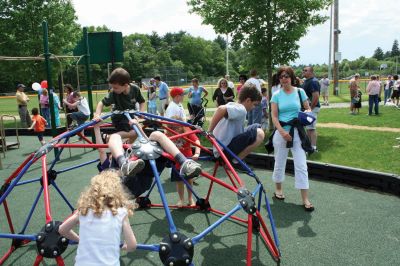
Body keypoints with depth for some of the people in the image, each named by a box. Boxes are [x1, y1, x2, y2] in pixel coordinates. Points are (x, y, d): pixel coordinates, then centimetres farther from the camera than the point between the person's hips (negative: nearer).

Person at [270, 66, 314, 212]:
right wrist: (282, 132, -16)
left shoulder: (300, 92, 2)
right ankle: (278, 189, 34)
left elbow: (308, 108, 10)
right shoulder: (276, 95, 1)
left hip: (297, 132, 0)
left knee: (301, 165, -3)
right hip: (281, 132, 0)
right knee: (279, 163, 11)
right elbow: (274, 116, -4)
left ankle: (305, 199, 2)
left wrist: (307, 113, -15)